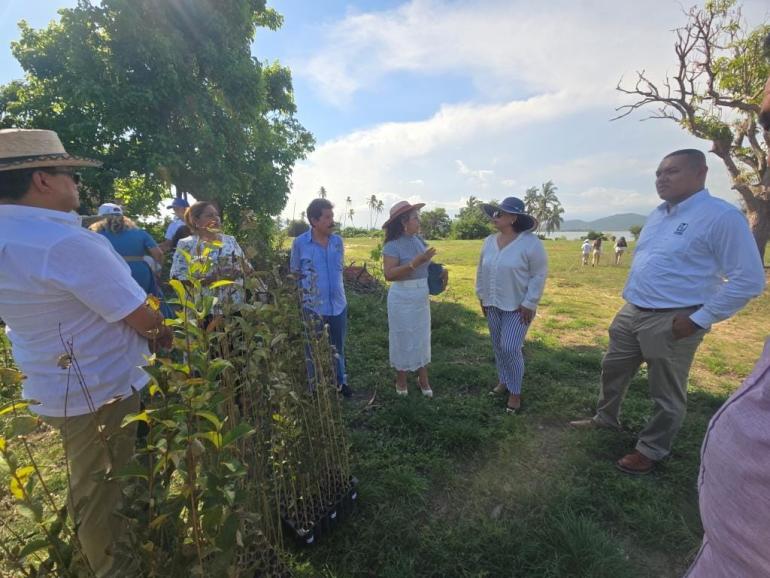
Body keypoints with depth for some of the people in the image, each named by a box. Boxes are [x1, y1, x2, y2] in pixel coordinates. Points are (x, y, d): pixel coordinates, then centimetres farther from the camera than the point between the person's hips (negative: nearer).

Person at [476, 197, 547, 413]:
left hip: (518, 306, -6)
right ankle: (503, 381, 35)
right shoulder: (489, 241, 3)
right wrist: (482, 296, 10)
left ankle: (515, 392, 12)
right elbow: (481, 271, 11)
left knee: (510, 349, -7)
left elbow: (539, 275, -13)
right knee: (498, 346, 15)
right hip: (493, 304, 6)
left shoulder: (530, 242, -16)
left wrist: (528, 304, -15)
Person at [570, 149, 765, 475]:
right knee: (612, 369, 21)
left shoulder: (721, 216, -14)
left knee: (666, 394, 9)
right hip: (631, 313, 8)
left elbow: (749, 279, -15)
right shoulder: (657, 215, 10)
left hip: (671, 322, -8)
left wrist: (698, 320, -17)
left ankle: (651, 450, 28)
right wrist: (629, 297, 16)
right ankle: (606, 419, 42)